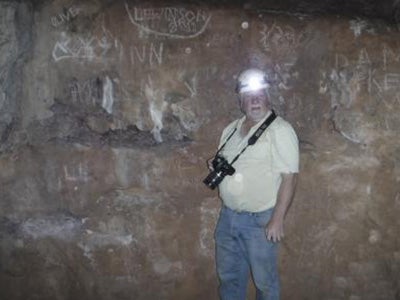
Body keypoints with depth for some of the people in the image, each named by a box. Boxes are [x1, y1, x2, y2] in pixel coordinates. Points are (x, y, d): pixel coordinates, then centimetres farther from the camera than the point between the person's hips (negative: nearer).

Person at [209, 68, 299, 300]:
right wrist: (216, 167, -3)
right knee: (229, 275, 19)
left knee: (264, 280, 9)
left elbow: (289, 177, -17)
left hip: (260, 220, -6)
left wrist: (277, 220, -20)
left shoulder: (280, 130, -13)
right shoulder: (231, 129, 9)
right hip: (228, 215, 6)